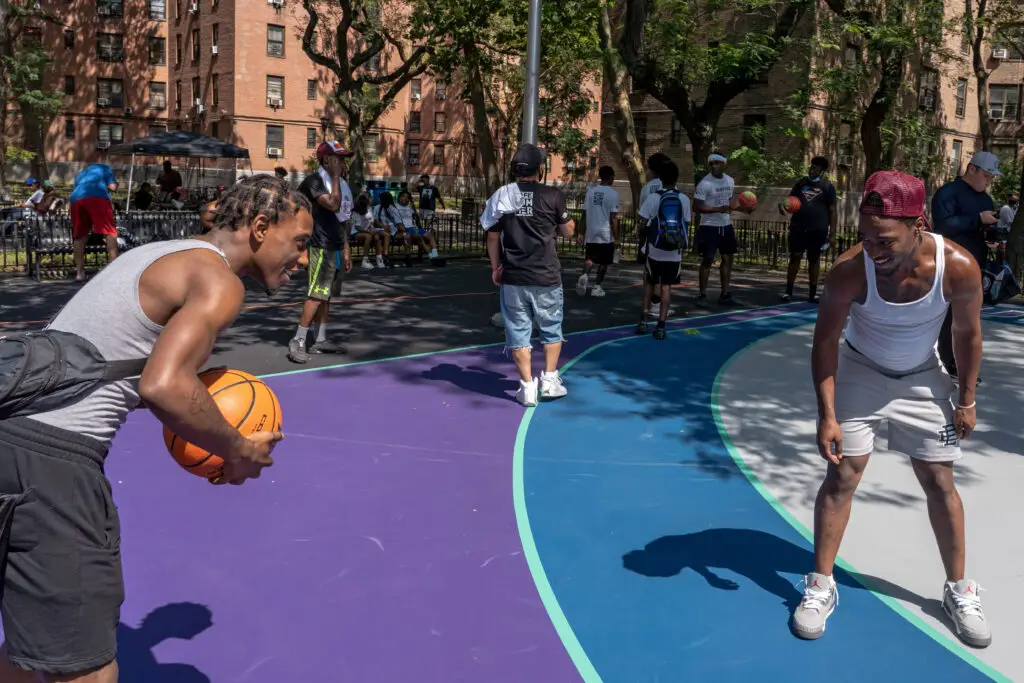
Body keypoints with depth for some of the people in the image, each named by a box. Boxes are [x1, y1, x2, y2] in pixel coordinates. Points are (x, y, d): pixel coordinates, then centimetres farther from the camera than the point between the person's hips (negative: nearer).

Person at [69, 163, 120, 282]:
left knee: (79, 236, 8)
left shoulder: (80, 173, 40)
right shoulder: (104, 168, 28)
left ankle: (79, 272, 2)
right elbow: (112, 187, 15)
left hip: (76, 199, 4)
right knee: (110, 232, -5)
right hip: (98, 197, -4)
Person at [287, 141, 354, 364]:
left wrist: (346, 249, 18)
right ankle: (297, 341, -7)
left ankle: (320, 340, 17)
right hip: (321, 247, -9)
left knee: (326, 295, 11)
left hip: (337, 247, 9)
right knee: (317, 294, -13)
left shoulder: (341, 183, 15)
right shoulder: (314, 181, -12)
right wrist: (336, 176, -18)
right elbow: (333, 205, -27)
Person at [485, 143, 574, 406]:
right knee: (551, 329, 17)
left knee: (518, 332, 8)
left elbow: (493, 237, 8)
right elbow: (568, 231, 6)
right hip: (546, 277, -1)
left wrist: (496, 267, 20)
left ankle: (527, 387, 9)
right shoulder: (552, 195, -6)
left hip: (513, 277, 2)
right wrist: (568, 219, 27)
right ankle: (549, 380, 19)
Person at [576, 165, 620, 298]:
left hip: (591, 233, 4)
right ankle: (597, 287, 12)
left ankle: (585, 275, -14)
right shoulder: (613, 194, -11)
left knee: (590, 258, 13)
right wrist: (616, 237, -6)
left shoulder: (591, 191, 3)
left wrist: (582, 232, 11)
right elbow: (613, 218, -13)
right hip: (606, 234, -4)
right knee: (603, 262, 10)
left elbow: (585, 214, 5)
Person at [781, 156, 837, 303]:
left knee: (814, 260, 7)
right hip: (798, 228, 2)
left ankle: (812, 293, 14)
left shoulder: (827, 186, 0)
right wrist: (783, 205, -12)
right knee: (795, 257, 2)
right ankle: (788, 291, 7)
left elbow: (833, 211, 0)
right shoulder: (801, 183, 8)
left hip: (818, 230, -2)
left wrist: (832, 233, -6)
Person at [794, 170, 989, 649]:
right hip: (861, 371, -1)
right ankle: (821, 586, 11)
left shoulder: (959, 267, -28)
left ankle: (958, 590, 26)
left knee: (939, 482, 7)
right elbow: (826, 339, -19)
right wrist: (827, 414, -21)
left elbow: (967, 333, -10)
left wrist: (966, 400, -3)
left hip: (922, 378, 2)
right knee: (842, 476, -3)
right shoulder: (850, 270, -32)